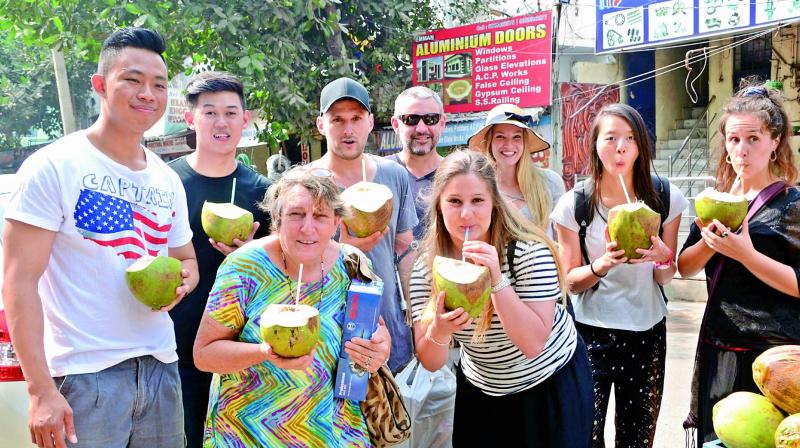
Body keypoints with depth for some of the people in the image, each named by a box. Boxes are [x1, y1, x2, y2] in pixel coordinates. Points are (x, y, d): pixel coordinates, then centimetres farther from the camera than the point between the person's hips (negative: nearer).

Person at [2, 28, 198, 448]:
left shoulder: (168, 180, 9)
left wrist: (182, 279, -3)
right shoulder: (54, 166, -8)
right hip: (85, 373, -5)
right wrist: (41, 390, -18)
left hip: (161, 366, 6)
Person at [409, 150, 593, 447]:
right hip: (480, 391, 3)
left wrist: (497, 279, -39)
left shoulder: (530, 252, -25)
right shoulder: (425, 269, -14)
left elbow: (533, 345, -29)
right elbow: (431, 363, -13)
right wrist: (438, 330, -35)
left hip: (552, 383, -2)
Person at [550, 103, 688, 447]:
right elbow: (570, 281, -4)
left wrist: (663, 257, -21)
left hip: (647, 331, 2)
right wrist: (603, 265, -24)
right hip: (590, 331, -2)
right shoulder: (573, 205, -10)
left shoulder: (667, 198, -4)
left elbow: (665, 279, 2)